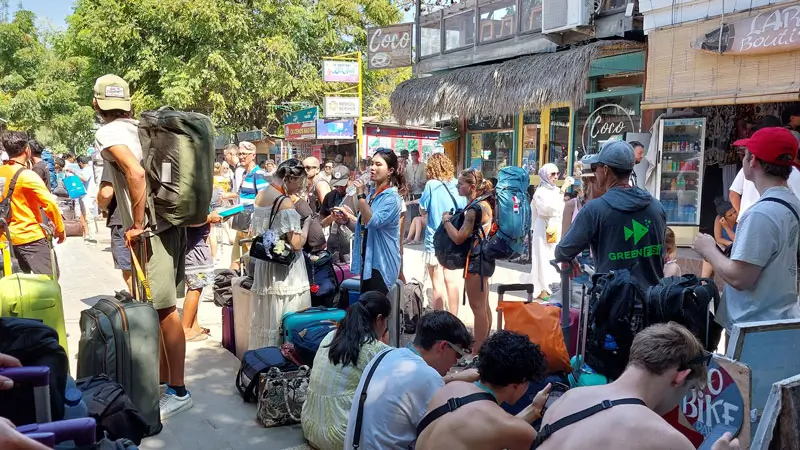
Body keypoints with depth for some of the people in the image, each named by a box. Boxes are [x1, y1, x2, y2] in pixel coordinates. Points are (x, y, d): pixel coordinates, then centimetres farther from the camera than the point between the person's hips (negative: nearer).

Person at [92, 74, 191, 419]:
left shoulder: (108, 133, -9)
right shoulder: (140, 128, 14)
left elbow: (136, 173, -28)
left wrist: (137, 225, -20)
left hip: (152, 230, -9)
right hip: (169, 223, 9)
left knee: (165, 311, -3)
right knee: (160, 309, 16)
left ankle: (178, 391, 5)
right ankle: (163, 380, 27)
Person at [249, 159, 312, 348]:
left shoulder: (260, 196, 6)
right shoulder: (286, 202, -18)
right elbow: (297, 243, -19)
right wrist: (307, 224, -5)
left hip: (263, 266, 8)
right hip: (285, 270, -8)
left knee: (264, 320, 17)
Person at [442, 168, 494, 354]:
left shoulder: (475, 208, -20)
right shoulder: (484, 203, 11)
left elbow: (459, 238, -21)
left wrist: (446, 220, -8)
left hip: (476, 260, -10)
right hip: (483, 259, 10)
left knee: (477, 307, -5)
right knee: (484, 306, 16)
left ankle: (477, 352, 1)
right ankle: (484, 347, 26)